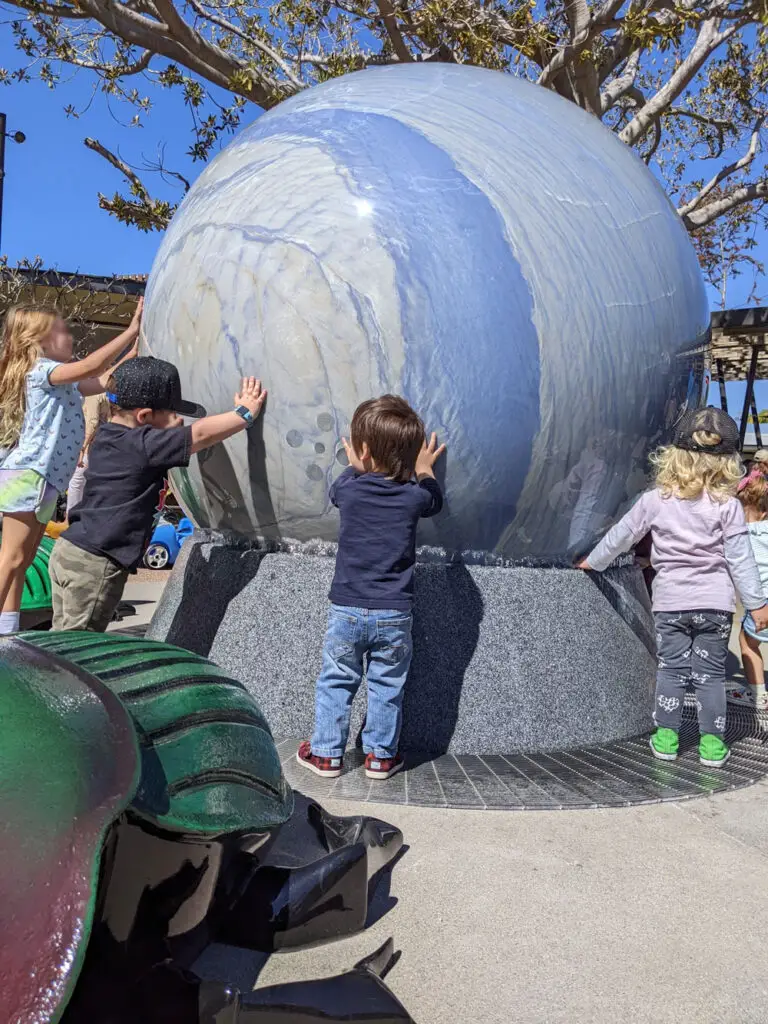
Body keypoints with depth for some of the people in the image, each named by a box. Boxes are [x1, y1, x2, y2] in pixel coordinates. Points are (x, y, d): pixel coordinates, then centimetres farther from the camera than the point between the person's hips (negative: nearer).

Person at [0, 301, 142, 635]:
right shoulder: (41, 370, -11)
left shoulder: (59, 379, 18)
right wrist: (132, 330, -24)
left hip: (44, 477, 10)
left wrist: (132, 353, 15)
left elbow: (100, 382, 24)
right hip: (28, 473, -10)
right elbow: (89, 367, -26)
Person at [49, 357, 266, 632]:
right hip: (96, 563, -9)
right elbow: (201, 435, -18)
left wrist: (172, 424, 13)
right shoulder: (141, 444, -17)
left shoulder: (107, 436, 11)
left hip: (69, 550, 9)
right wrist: (245, 412, -9)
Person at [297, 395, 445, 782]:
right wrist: (424, 470, 32)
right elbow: (434, 500, 16)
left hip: (346, 611, 0)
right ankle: (381, 755, 25)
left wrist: (354, 466, 34)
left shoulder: (349, 489, -9)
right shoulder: (414, 496, -8)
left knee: (335, 682, 14)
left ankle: (326, 753, 23)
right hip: (394, 615, 0)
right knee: (387, 687, 15)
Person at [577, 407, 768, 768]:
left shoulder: (655, 500, -5)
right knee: (711, 673, 8)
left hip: (670, 602, 0)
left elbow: (620, 536, 4)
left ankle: (666, 737, 15)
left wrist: (593, 561, 20)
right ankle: (712, 741, 14)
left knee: (671, 669, 11)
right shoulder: (728, 505, -8)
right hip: (715, 603, 0)